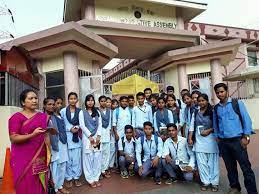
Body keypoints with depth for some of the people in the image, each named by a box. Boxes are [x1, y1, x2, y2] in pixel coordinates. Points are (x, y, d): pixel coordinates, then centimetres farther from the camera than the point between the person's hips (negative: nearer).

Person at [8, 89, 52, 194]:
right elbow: (13, 138, -11)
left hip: (40, 158, 4)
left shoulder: (43, 116, 9)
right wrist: (32, 135, -25)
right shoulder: (16, 117, -5)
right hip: (23, 159, -4)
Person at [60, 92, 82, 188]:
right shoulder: (63, 111, 0)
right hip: (67, 137, -1)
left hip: (77, 137, 1)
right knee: (68, 158, 5)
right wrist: (70, 129, -11)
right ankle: (69, 178, 20)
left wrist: (77, 128, -12)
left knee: (77, 158, 5)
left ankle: (76, 177, 19)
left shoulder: (80, 111, 3)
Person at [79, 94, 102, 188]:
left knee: (97, 158, 4)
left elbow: (100, 125, 7)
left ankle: (96, 178, 16)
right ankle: (90, 179, 12)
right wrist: (90, 136, -11)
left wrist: (98, 136, -6)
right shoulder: (82, 112, 2)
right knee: (88, 158, 1)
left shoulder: (97, 112, 12)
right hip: (87, 137, -3)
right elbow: (82, 125, -6)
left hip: (97, 137, 3)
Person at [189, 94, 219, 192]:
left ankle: (214, 182, 17)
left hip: (211, 139, -4)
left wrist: (208, 131, -16)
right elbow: (192, 126, 10)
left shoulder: (212, 112, -2)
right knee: (201, 162, 6)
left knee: (212, 162, 4)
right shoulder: (195, 113, 11)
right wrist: (190, 138, 4)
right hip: (199, 140, 4)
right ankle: (205, 182, 18)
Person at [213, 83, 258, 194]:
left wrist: (246, 137, -10)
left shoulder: (237, 103, -3)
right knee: (230, 167, 15)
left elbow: (246, 119, -6)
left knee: (245, 167, 0)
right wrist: (217, 137, 10)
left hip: (237, 140, -4)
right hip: (223, 142, 4)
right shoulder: (216, 108, 7)